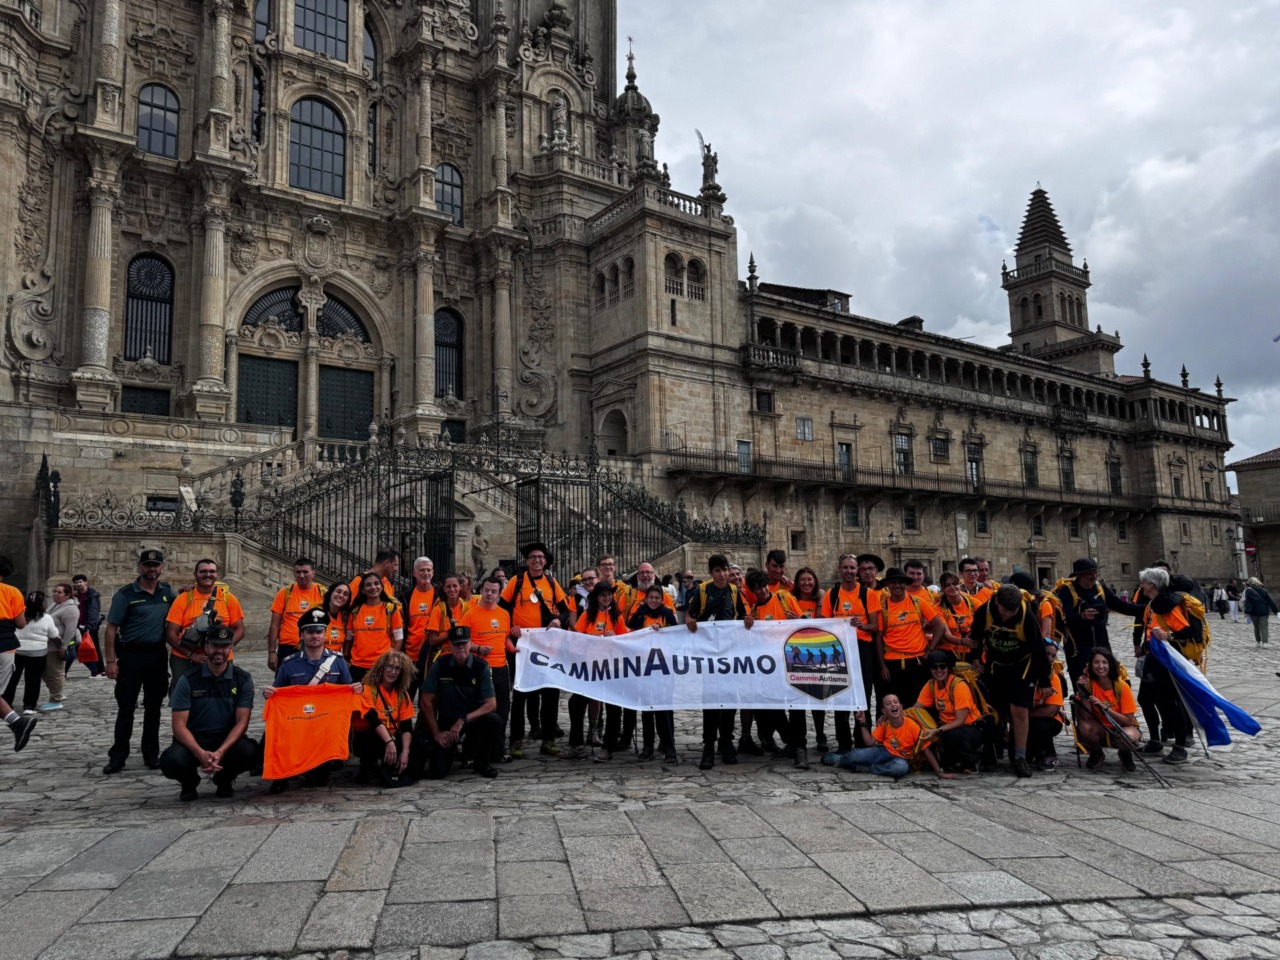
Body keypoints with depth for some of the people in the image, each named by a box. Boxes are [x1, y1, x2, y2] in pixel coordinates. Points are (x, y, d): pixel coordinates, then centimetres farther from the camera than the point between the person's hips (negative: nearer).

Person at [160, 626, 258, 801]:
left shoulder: (243, 680, -2)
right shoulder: (188, 680, -3)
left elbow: (242, 722, -7)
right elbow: (179, 725, -8)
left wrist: (220, 752, -24)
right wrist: (200, 753, -25)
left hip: (227, 740, 0)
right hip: (193, 741, 0)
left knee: (250, 752, -31)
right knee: (172, 761, -32)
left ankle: (224, 780, 5)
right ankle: (190, 781, 7)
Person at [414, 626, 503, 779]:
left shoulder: (481, 667, -11)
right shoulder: (440, 665, -9)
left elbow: (491, 704, -15)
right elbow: (427, 701, -4)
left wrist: (463, 720, -24)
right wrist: (436, 733, -6)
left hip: (473, 719, 0)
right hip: (446, 721, 0)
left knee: (494, 721, -32)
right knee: (438, 771, -17)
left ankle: (481, 763, -4)